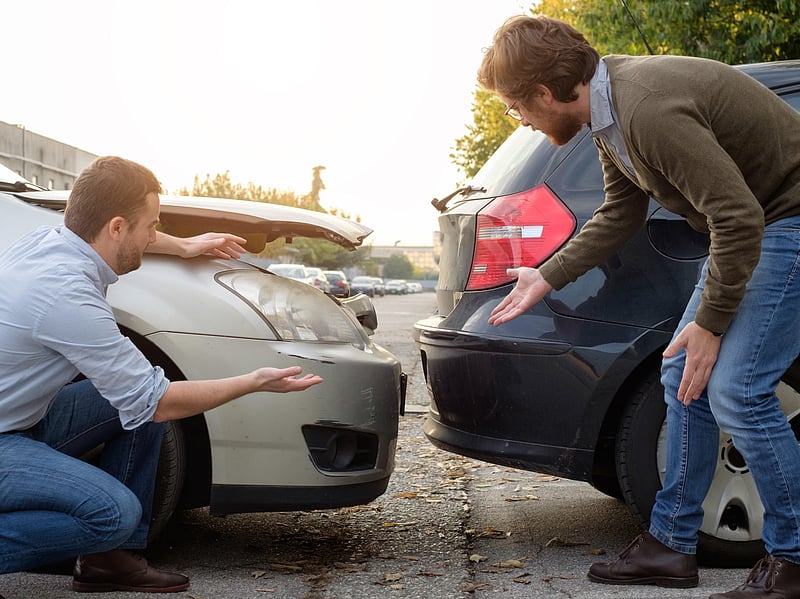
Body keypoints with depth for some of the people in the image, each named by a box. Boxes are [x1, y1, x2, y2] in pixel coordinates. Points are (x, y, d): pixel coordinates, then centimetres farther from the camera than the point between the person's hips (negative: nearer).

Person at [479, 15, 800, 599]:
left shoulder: (650, 111, -30)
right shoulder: (608, 105, 3)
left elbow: (739, 220, -29)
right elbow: (620, 215, 17)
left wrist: (709, 323, -19)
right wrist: (545, 277, 19)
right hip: (747, 223, 10)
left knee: (735, 389, -15)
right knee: (684, 375, 9)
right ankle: (673, 543, 18)